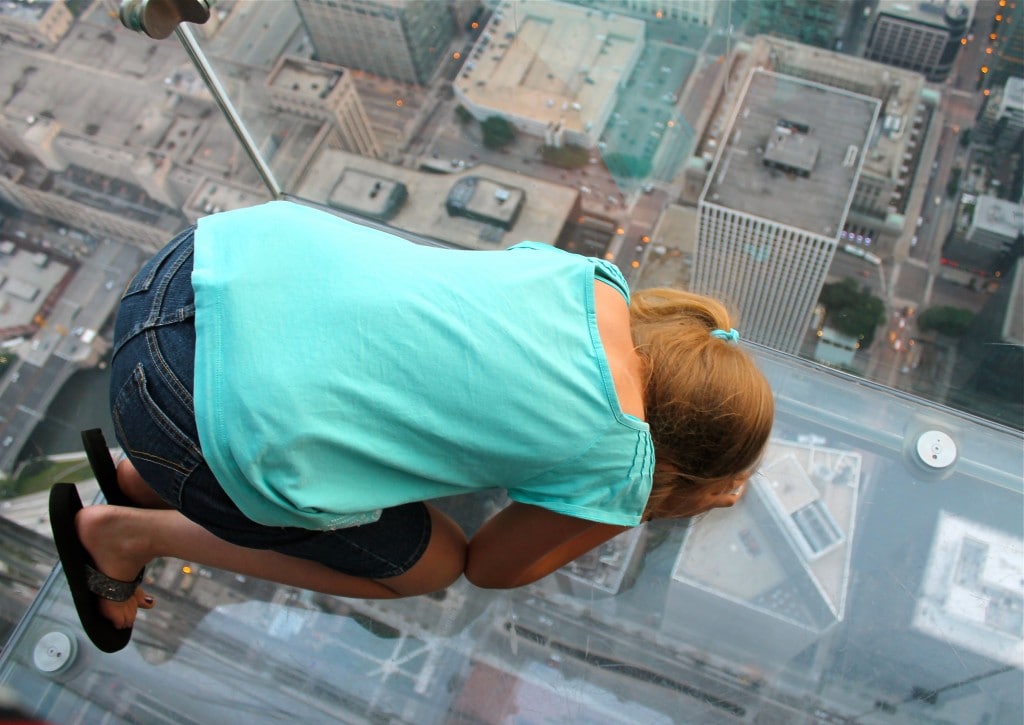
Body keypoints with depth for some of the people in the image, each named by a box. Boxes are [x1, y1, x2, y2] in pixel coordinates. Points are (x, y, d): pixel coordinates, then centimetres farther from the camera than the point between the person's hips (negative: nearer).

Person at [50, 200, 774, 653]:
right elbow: (492, 564, 11)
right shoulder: (622, 466, -7)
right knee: (428, 564, 17)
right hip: (224, 419, -7)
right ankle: (128, 536, 19)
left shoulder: (596, 277, 7)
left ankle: (151, 477, 30)